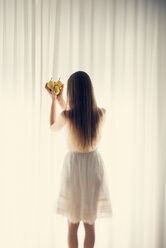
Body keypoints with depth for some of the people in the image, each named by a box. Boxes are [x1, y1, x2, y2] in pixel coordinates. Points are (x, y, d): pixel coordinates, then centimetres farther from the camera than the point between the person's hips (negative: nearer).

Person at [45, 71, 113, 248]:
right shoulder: (101, 113, -10)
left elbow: (53, 127, 6)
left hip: (74, 166, -2)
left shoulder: (67, 116, -17)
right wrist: (60, 100, 16)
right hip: (93, 166, 2)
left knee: (73, 224, 14)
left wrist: (53, 100, 13)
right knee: (90, 224, 15)